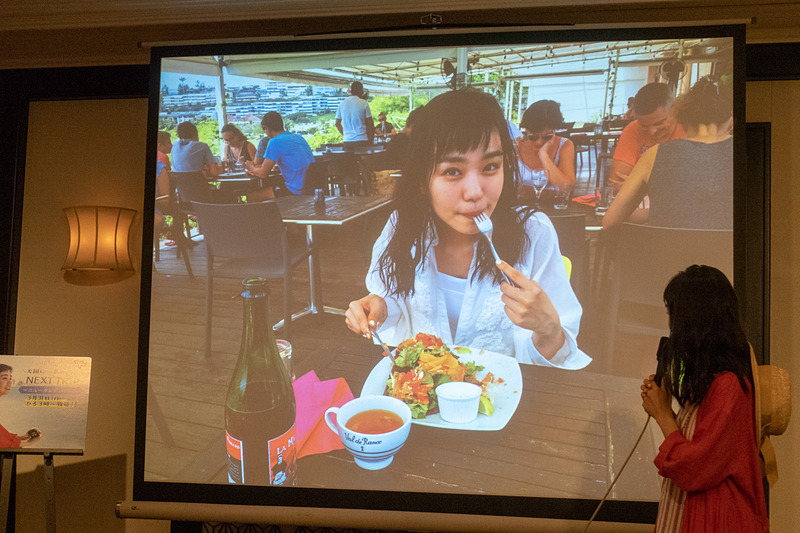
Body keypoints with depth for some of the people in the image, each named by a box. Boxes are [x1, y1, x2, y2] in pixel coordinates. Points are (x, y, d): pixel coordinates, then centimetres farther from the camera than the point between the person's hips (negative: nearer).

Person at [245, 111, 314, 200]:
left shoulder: (275, 142, -10)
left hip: (296, 191, -9)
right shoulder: (299, 137, 16)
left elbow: (263, 174, -7)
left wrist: (251, 168, 17)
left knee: (251, 196, 2)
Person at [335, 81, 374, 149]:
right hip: (361, 141, -4)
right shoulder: (364, 103, -5)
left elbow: (337, 124, 13)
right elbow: (370, 124, -4)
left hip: (347, 141, 4)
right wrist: (370, 140, 6)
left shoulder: (342, 104, 6)